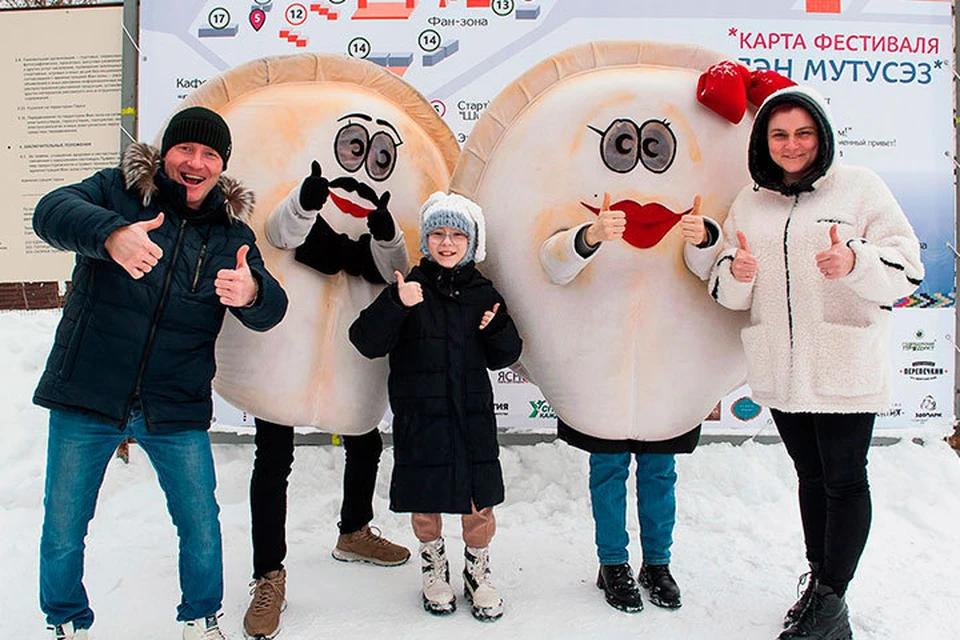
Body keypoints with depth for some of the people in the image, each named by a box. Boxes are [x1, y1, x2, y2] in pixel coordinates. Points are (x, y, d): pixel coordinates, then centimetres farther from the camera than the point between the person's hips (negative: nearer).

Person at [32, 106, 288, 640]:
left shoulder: (232, 231, 4)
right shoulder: (117, 191, -1)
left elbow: (269, 313, -6)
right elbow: (53, 211, -21)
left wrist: (251, 292, -31)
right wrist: (111, 234, -42)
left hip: (177, 411, 1)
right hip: (86, 398, -1)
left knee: (202, 526, 7)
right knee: (62, 532, 10)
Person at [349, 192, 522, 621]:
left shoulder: (483, 294, 4)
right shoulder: (408, 291, -3)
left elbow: (504, 358, 9)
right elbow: (366, 342, -12)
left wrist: (498, 330, -11)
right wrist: (396, 306, -25)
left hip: (473, 417, 2)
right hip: (419, 420, -1)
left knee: (480, 502, 7)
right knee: (425, 503, 12)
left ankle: (478, 571, 33)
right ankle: (434, 566, 39)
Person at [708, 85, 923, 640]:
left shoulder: (859, 187, -3)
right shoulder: (749, 202, 10)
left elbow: (907, 266, -8)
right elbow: (728, 293, 11)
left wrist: (855, 261, -27)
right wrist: (736, 274, -12)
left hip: (845, 368, -4)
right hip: (781, 369, 4)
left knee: (844, 479, 2)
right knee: (811, 475, 17)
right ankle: (819, 582, 31)